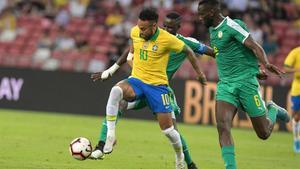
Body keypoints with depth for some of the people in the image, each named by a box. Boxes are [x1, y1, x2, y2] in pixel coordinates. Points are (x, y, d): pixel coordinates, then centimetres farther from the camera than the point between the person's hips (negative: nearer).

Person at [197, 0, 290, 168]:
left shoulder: (232, 25, -13)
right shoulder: (213, 30, 12)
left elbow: (255, 46, -23)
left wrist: (266, 64, -39)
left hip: (245, 82, -7)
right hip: (225, 84, 7)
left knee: (264, 134, 3)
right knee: (223, 126, -17)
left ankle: (272, 110, 35)